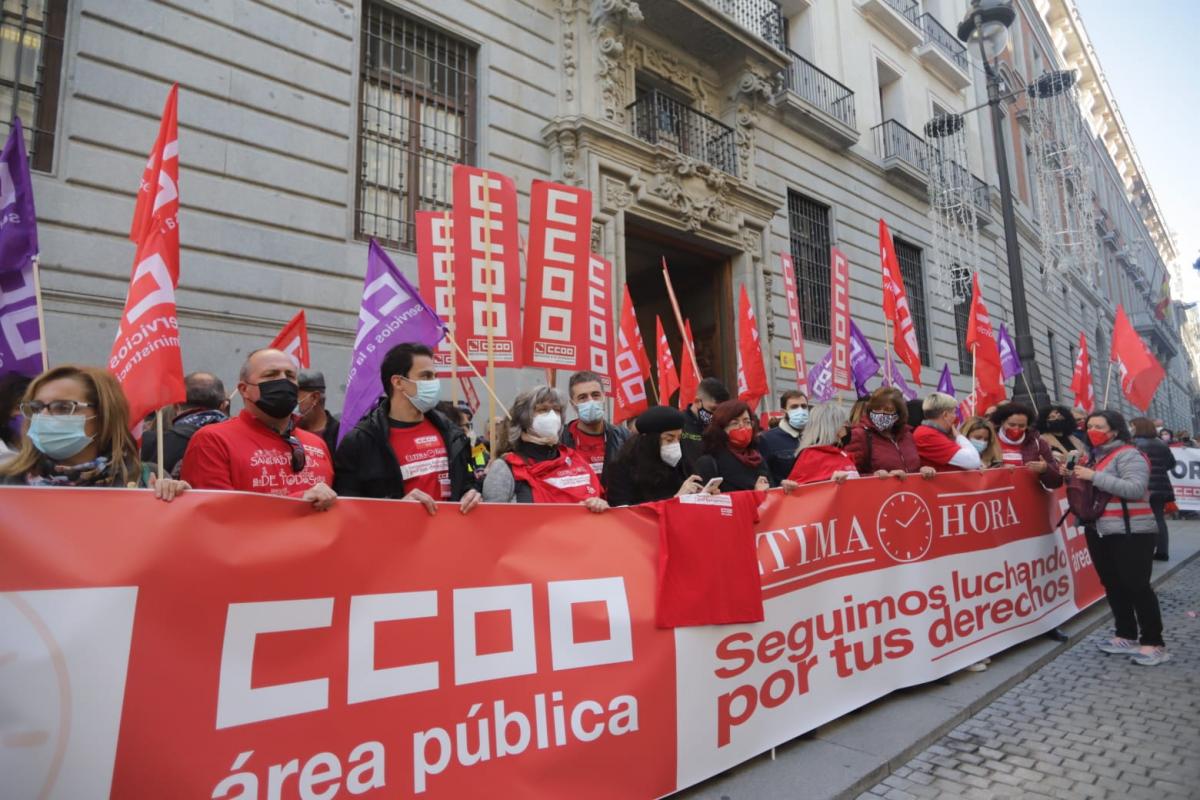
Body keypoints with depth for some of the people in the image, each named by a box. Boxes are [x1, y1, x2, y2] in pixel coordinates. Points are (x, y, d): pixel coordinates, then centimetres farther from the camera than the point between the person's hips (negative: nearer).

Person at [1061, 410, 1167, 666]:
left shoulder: (1128, 454, -11)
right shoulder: (1089, 457, 12)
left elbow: (1136, 489, -23)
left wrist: (1095, 476, -24)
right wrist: (1071, 476, 3)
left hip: (1130, 532, -8)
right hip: (1098, 531, 8)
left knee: (1137, 586, -4)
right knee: (1112, 585, 14)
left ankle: (1153, 643, 6)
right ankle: (1126, 635, 25)